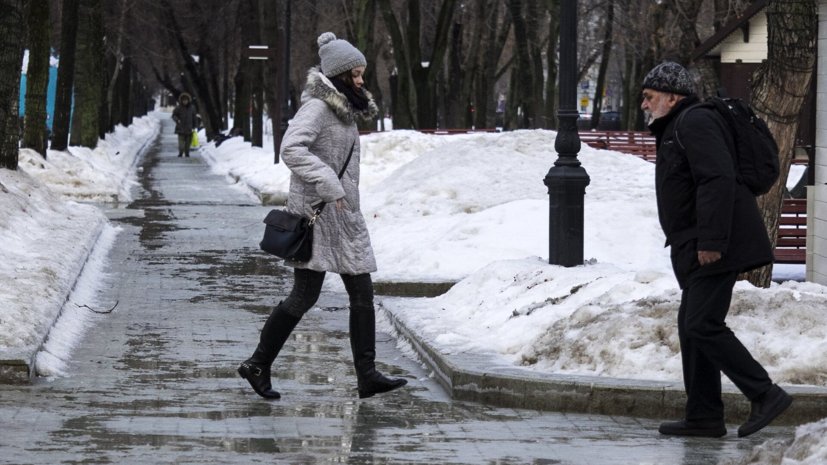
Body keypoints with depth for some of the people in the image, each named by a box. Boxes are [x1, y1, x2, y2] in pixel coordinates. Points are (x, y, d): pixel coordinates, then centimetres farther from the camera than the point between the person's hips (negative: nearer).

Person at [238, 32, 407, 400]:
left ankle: (367, 376, 3)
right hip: (316, 212, -9)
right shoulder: (317, 107, -13)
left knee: (362, 293, 3)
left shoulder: (345, 110, 15)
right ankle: (258, 365, 6)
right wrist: (328, 185, -28)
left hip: (345, 215, 9)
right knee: (305, 294, -6)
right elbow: (291, 149, -26)